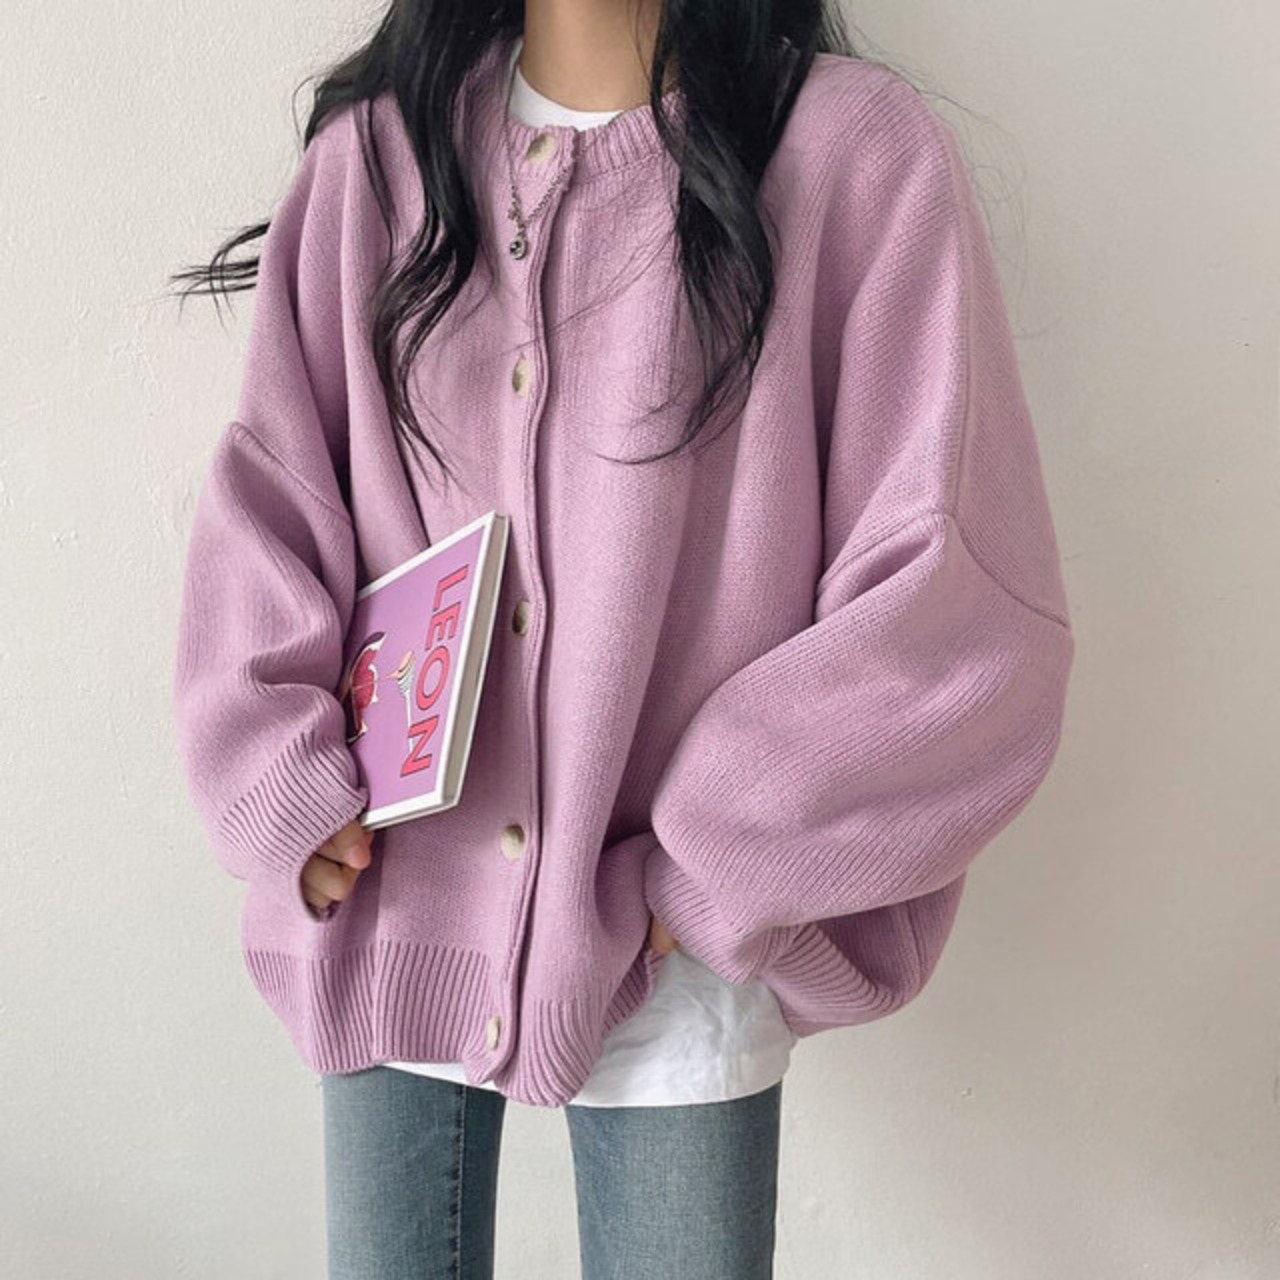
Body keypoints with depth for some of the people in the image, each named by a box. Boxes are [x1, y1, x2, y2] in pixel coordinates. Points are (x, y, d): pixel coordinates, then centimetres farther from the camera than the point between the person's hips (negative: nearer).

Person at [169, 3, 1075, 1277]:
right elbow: (260, 494, 7)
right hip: (390, 914, 3)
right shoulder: (378, 147, 3)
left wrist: (713, 874, -11)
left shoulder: (853, 149, -8)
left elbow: (963, 600, -10)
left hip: (674, 953, -2)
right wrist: (288, 792, -5)